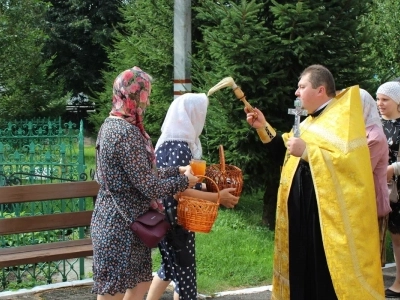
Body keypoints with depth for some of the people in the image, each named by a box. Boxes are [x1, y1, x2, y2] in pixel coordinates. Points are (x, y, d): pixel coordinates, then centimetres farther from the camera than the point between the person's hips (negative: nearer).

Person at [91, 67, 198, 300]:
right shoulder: (126, 133, -22)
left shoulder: (112, 125, 9)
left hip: (121, 220, 10)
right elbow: (150, 187, -20)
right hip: (120, 225, -10)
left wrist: (177, 171, 16)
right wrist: (184, 181, -4)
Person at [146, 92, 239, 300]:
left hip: (170, 218, 10)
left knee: (170, 267, 21)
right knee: (184, 273, 1)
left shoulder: (169, 141, 8)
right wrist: (217, 197, -20)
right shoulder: (180, 146, -21)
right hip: (176, 220, -10)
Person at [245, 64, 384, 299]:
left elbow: (349, 160, -26)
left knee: (327, 278, -4)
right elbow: (288, 148, 26)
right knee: (305, 269, 13)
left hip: (328, 213, -9)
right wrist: (264, 127, 15)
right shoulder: (312, 120, 16)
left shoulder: (343, 117, -13)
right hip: (305, 211, 9)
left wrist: (307, 151, -25)